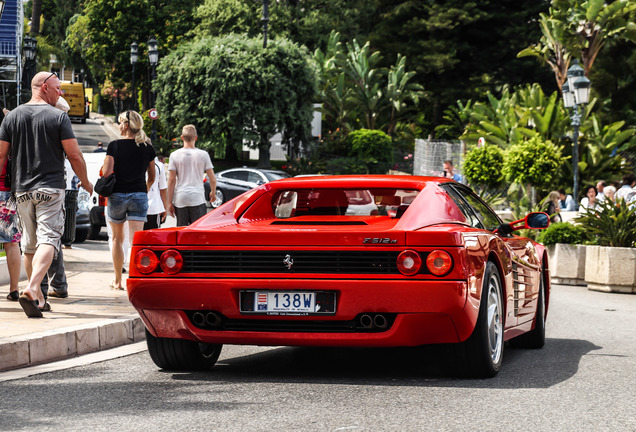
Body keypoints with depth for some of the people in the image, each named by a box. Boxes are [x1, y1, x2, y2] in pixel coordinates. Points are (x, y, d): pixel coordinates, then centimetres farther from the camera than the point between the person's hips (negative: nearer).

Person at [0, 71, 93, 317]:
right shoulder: (59, 117, -6)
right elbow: (74, 155, -7)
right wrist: (86, 183, 7)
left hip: (22, 190, 5)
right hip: (51, 188, -5)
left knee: (29, 244, 14)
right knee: (48, 239, -10)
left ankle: (38, 297, 20)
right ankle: (32, 289, -30)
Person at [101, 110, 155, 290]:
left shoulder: (114, 146, -6)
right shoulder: (148, 148, 3)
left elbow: (106, 172, -12)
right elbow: (152, 177, 11)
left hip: (117, 195, -1)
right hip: (139, 195, 1)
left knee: (117, 238, 14)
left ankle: (117, 281, 22)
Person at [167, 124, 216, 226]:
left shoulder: (174, 155, 2)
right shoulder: (203, 155, 1)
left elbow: (171, 180, 0)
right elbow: (213, 179, 2)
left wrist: (169, 202, 4)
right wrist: (213, 192, 22)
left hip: (180, 199, 1)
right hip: (198, 199, -1)